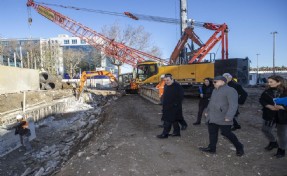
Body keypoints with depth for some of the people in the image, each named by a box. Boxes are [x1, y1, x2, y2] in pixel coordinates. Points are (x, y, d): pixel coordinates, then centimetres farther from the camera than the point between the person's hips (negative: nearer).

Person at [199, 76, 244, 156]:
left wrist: (229, 116, -26)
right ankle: (212, 148, 22)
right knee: (212, 132, 10)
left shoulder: (230, 90, -13)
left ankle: (239, 147, 20)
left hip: (223, 118, -8)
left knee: (226, 133, -1)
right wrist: (207, 111, 27)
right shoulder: (215, 90, 15)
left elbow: (233, 105, -20)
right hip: (212, 117, 8)